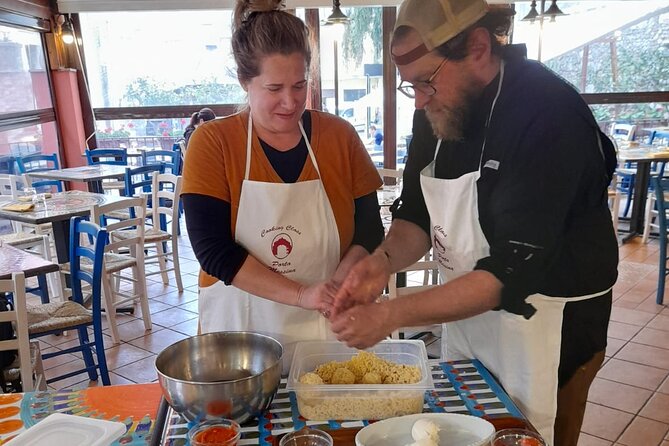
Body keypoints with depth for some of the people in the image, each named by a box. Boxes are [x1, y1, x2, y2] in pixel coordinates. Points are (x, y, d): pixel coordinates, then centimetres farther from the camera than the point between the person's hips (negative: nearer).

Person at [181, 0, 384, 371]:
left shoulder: (340, 137, -4)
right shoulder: (212, 143, -9)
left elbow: (369, 231, 1)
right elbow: (213, 250, -15)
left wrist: (338, 282, -18)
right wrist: (300, 294, -23)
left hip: (329, 330, 2)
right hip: (240, 332, -1)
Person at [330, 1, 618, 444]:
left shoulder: (550, 114, -25)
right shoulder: (438, 108, -3)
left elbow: (513, 271, -29)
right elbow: (418, 213, 3)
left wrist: (391, 314, -30)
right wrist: (384, 259, -18)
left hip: (546, 325, -6)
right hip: (467, 308, 7)